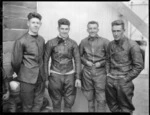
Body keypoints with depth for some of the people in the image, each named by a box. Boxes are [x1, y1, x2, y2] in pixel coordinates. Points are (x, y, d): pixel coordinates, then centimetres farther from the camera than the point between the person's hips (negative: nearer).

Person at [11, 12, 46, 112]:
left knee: (38, 105, 16)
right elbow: (16, 62, -7)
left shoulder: (42, 40, 4)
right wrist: (20, 75, 6)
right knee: (27, 107, 10)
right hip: (27, 79, -4)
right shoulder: (21, 41, -11)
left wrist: (42, 72, 8)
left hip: (41, 78, 4)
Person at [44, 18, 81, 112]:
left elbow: (77, 61, 3)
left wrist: (78, 77, -3)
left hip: (70, 75, 2)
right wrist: (46, 78, -3)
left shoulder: (73, 43, 3)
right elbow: (45, 60, -1)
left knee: (69, 103, 10)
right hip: (55, 75, -1)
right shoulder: (51, 43, -2)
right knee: (56, 103, 10)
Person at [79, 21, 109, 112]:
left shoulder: (104, 41, -4)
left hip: (100, 73, -2)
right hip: (87, 72, 3)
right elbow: (79, 56, 15)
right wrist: (85, 61, -2)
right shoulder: (83, 42, 5)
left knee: (101, 100, -2)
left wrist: (101, 63, -9)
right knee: (90, 98, 14)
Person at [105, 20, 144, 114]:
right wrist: (108, 73, 8)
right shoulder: (111, 44, 7)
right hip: (110, 80, 5)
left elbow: (139, 66, -10)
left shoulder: (132, 45, -11)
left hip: (124, 82, -5)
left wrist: (126, 79, -10)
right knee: (112, 106, 17)